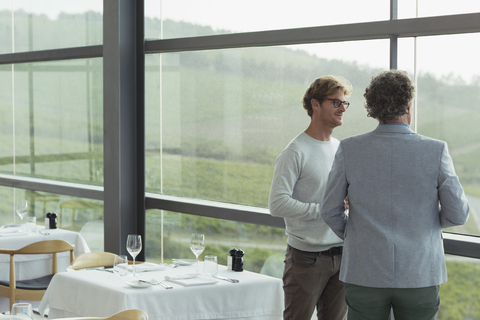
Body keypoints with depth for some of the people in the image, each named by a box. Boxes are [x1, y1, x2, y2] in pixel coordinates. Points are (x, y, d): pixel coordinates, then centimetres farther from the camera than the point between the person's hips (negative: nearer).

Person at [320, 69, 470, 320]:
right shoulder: (436, 151, -9)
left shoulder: (349, 149, -7)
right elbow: (457, 213, -5)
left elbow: (331, 211, -1)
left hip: (365, 274, 1)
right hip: (419, 275, 0)